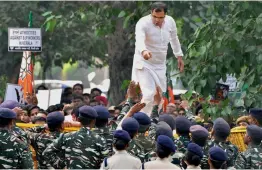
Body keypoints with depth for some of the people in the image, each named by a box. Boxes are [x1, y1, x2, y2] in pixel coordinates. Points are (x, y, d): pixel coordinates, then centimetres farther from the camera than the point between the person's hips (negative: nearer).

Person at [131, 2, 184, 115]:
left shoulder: (170, 22, -6)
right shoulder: (143, 23, -24)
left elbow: (174, 39, 15)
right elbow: (139, 39, -44)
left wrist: (179, 56, 22)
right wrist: (143, 51, -64)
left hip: (160, 65, 6)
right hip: (144, 64, -6)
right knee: (149, 94, -20)